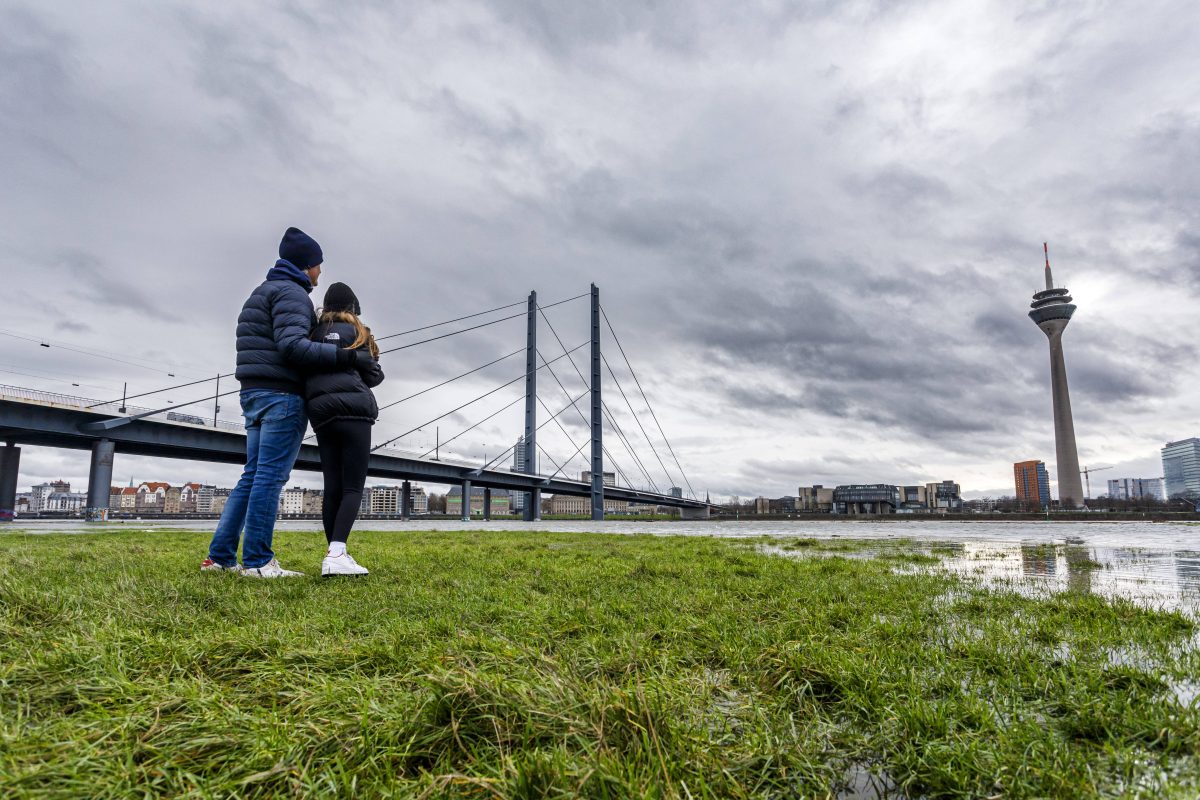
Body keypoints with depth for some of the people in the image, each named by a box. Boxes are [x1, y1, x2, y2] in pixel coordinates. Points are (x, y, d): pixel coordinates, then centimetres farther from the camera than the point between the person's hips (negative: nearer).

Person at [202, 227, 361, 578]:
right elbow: (292, 345, -20)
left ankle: (220, 556, 10)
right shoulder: (291, 292, -7)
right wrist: (345, 356, -23)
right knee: (270, 476, -9)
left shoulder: (264, 292, 25)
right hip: (281, 394, -10)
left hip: (254, 392, 10)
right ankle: (257, 561, -8)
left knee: (253, 476, 10)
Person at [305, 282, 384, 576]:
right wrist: (377, 372, 24)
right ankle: (337, 554, -21)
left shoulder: (313, 333, 19)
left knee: (332, 488, 6)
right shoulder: (355, 331, 6)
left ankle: (335, 555, 4)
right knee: (353, 487, -8)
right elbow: (372, 375, 4)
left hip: (321, 414, 5)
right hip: (353, 412, -5)